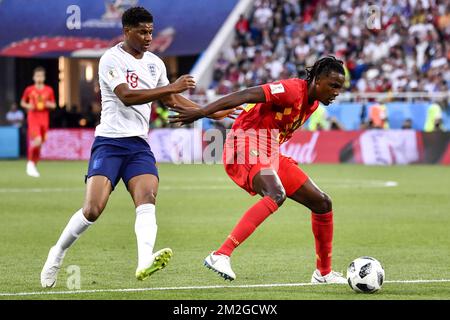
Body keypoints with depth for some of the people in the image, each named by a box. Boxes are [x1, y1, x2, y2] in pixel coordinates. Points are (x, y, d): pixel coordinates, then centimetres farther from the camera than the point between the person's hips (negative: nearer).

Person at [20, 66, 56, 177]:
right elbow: (22, 102, 11)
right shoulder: (29, 90, 0)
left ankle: (34, 165, 23)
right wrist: (28, 106, -10)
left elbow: (53, 105, 11)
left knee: (40, 143, 8)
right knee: (37, 140, -21)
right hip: (33, 118, -3)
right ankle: (30, 163, -2)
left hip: (44, 120, 3)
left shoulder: (49, 90, 4)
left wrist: (49, 104, -11)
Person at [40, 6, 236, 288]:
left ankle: (145, 262, -40)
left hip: (139, 145, 5)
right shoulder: (112, 59, -6)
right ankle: (58, 253, 8)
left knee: (147, 198, -21)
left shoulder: (155, 63, 15)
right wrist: (171, 87, -22)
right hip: (110, 142, -5)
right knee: (93, 209, -15)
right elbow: (127, 96, -20)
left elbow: (170, 99, 29)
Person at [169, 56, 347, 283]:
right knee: (277, 195, -37)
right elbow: (245, 96, -26)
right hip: (246, 148, -10)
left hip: (268, 155, 10)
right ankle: (220, 256, -41)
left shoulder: (313, 103, 12)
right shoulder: (292, 90, -18)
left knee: (322, 202, 9)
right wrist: (200, 113, -32)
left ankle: (323, 273, 22)